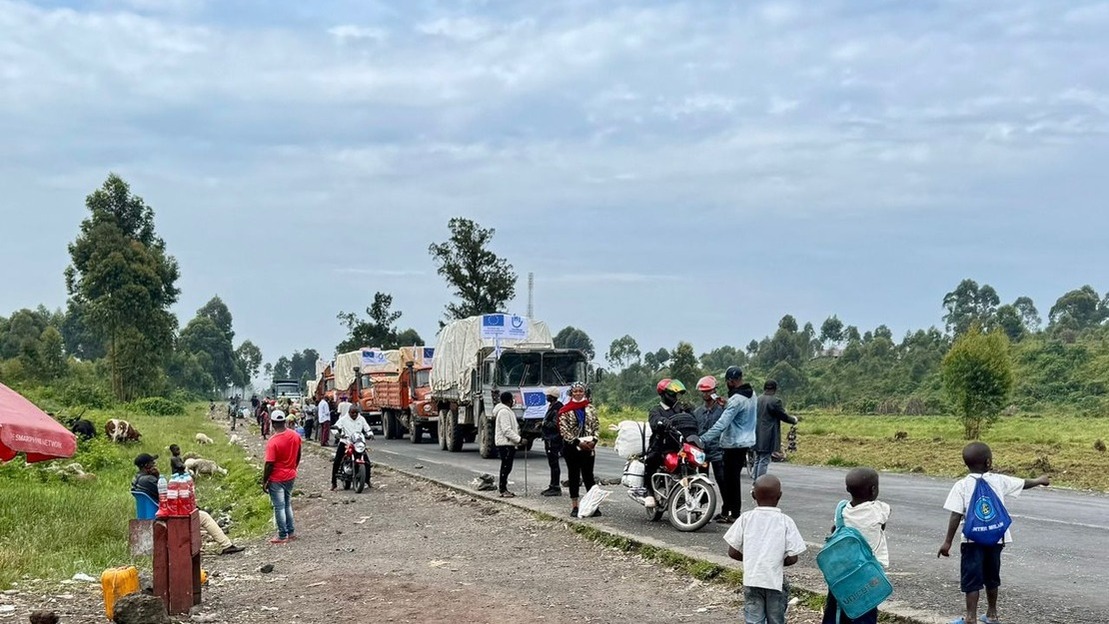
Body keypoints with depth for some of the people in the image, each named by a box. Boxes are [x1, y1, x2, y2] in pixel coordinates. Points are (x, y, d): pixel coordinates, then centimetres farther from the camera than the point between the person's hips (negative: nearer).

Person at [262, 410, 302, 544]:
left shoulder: (273, 441, -24)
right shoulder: (295, 436, -5)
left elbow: (269, 464, -20)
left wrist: (264, 481, -9)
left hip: (276, 479, -6)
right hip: (291, 476, 6)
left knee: (279, 507, 4)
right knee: (288, 504, 20)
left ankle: (283, 536, 10)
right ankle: (291, 532, 24)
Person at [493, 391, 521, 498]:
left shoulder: (507, 411, 20)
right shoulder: (504, 412, -15)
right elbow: (507, 430, -21)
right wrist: (519, 439, -21)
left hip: (509, 444, 10)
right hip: (505, 443, -10)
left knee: (506, 467, 13)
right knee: (506, 466, -8)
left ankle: (502, 488, 19)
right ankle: (502, 490, -5)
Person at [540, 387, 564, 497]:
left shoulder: (557, 408, -16)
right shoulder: (552, 407, 17)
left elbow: (555, 424, -22)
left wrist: (544, 424, -10)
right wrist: (542, 426, 12)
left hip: (554, 440, -11)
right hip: (549, 439, 11)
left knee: (554, 463, -7)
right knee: (552, 463, 15)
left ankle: (556, 488, -4)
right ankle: (553, 486, 21)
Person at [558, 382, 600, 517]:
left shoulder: (590, 409, 8)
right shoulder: (565, 411, -2)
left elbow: (596, 426, 7)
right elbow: (564, 430, -8)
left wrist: (594, 440, -10)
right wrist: (577, 442, -16)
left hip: (588, 447, 2)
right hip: (572, 447, -2)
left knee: (588, 476, 3)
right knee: (574, 476, 4)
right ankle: (574, 507, 8)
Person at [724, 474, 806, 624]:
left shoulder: (745, 519, -5)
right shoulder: (786, 522, -9)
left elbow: (733, 552, -3)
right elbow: (792, 558, -11)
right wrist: (777, 561, 9)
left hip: (752, 580, 1)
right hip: (776, 581, -1)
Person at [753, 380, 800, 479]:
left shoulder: (757, 399, 6)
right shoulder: (775, 400, -14)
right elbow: (783, 416, -7)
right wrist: (795, 419, 11)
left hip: (757, 436, 7)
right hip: (767, 437, -7)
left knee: (757, 460, 16)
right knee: (764, 461, -4)